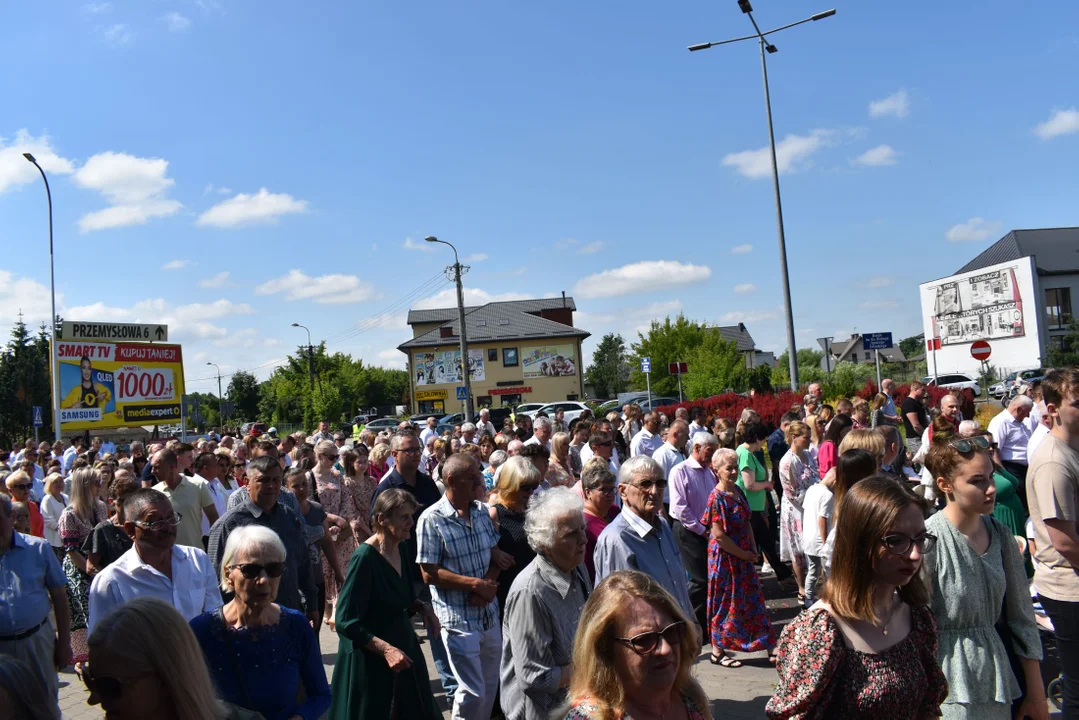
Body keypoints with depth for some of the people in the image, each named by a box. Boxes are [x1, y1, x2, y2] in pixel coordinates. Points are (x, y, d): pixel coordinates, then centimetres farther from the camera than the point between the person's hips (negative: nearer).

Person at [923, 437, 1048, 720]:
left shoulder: (1000, 535, -1)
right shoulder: (927, 540, -19)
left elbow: (1021, 616, 6)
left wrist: (1036, 692, 10)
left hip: (996, 681, 6)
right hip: (948, 689, -5)